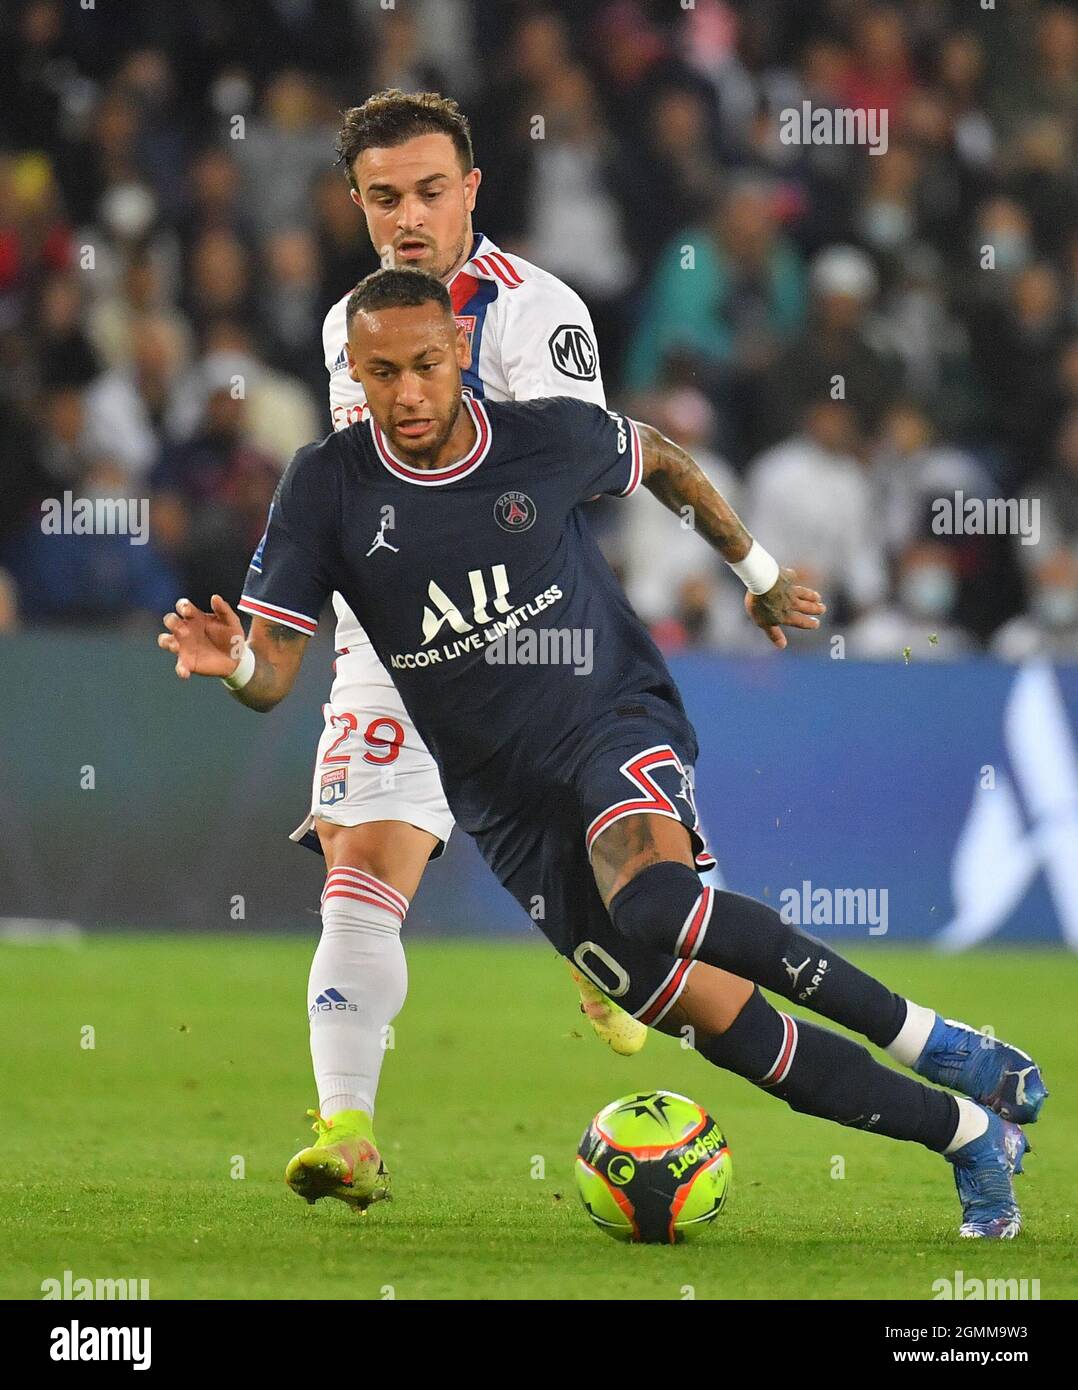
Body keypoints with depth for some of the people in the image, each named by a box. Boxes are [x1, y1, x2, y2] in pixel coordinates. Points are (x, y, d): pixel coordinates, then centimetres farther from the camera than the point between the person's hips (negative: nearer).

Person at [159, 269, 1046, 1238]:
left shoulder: (551, 438, -8)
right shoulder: (327, 489, -7)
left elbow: (661, 463, 15)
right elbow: (273, 676, -8)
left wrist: (759, 572, 25)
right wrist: (231, 660, -31)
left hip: (618, 726, -2)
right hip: (506, 803, 2)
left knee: (653, 905, -36)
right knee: (706, 1015, -8)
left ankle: (930, 1041, -22)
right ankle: (971, 1137, 4)